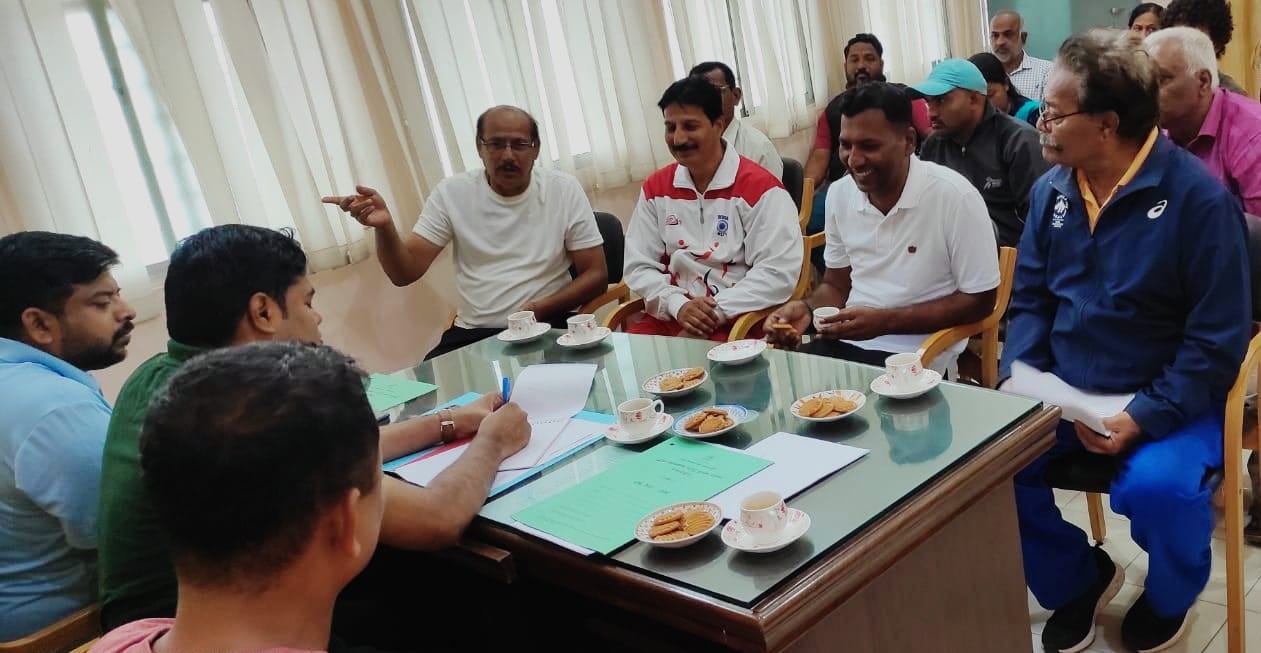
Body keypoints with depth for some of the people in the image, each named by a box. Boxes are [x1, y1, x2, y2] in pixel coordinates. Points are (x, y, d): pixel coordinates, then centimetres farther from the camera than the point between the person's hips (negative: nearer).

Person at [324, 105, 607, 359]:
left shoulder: (564, 189, 0)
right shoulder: (452, 192, 2)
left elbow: (596, 275, 2)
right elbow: (405, 273, -2)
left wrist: (543, 308, -15)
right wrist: (384, 226, -23)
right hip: (473, 334, 1)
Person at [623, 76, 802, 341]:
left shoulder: (759, 187, -7)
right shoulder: (655, 188, 9)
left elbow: (779, 272, -14)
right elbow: (638, 266, 8)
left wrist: (716, 312, -18)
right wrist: (678, 305, -9)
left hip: (740, 320, -4)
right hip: (672, 316, 5)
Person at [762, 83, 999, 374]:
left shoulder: (954, 196, -15)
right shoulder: (839, 194, 3)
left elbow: (978, 301, -10)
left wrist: (885, 321, -18)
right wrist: (806, 308, -8)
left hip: (917, 352, -5)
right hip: (847, 340, 5)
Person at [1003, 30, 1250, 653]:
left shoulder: (1199, 199, -15)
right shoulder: (1050, 191, 2)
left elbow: (1217, 342, -14)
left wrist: (1144, 417, -24)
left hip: (1167, 401, -5)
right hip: (1063, 393, 5)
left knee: (1158, 487, -32)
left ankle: (1168, 597, 8)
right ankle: (1076, 577, 13)